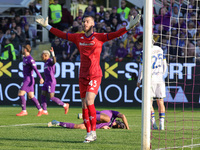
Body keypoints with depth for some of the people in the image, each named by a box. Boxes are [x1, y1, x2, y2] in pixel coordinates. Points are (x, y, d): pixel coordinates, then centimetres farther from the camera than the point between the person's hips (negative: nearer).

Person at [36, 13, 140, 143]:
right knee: (84, 106, 3)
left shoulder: (99, 37, -2)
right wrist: (46, 26, 21)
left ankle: (93, 131, -9)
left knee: (89, 101, -18)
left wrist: (129, 27, -24)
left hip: (95, 75, -5)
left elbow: (115, 35, -12)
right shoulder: (78, 38, 11)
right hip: (83, 76, 5)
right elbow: (61, 34, 19)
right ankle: (89, 133, 10)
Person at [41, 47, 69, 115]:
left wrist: (53, 54, -49)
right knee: (43, 95, 3)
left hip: (51, 82, -9)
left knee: (52, 97, -9)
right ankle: (45, 111, 3)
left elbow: (54, 61, -36)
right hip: (46, 82, 9)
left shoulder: (50, 61, -12)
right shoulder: (46, 63, 16)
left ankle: (65, 105, 3)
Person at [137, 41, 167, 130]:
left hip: (150, 79, -5)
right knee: (160, 102, 7)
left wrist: (139, 81, 4)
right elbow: (164, 66, 15)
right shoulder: (160, 50, 7)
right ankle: (162, 124, 2)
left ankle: (153, 124, -6)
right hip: (160, 79, 5)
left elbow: (142, 68, -8)